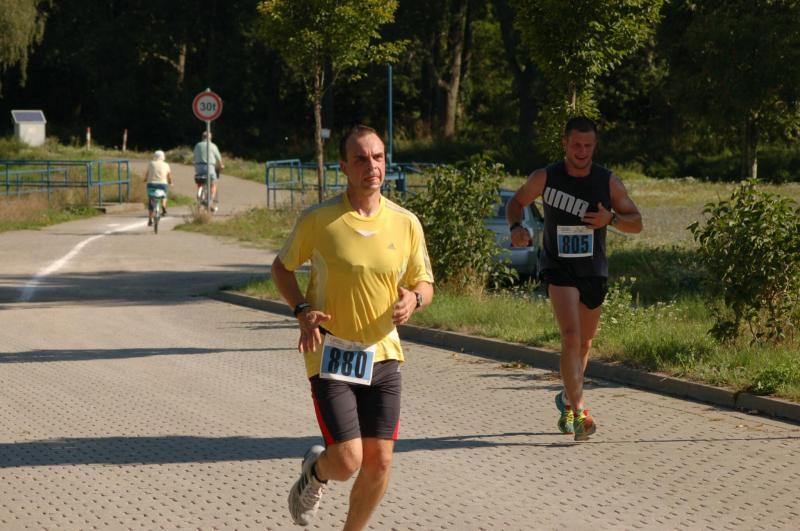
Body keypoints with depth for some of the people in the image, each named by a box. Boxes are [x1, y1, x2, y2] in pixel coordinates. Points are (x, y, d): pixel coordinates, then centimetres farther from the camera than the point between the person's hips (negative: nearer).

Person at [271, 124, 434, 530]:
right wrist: (302, 311, -10)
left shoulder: (406, 223, 0)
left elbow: (424, 283, 11)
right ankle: (315, 472, 27)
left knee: (379, 462, 1)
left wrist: (414, 299, -13)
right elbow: (282, 267, 6)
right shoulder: (317, 220, -8)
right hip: (331, 356, -3)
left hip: (382, 355, 3)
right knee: (347, 462, -11)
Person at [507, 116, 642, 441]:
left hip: (594, 271, 3)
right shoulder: (545, 178, -5)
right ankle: (578, 413, -25)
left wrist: (611, 219, -17)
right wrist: (515, 226, -10)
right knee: (570, 337, -21)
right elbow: (517, 201, 11)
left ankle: (567, 399, 41)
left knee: (584, 342, 16)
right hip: (558, 267, -3)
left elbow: (636, 222, 3)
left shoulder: (608, 182, -1)